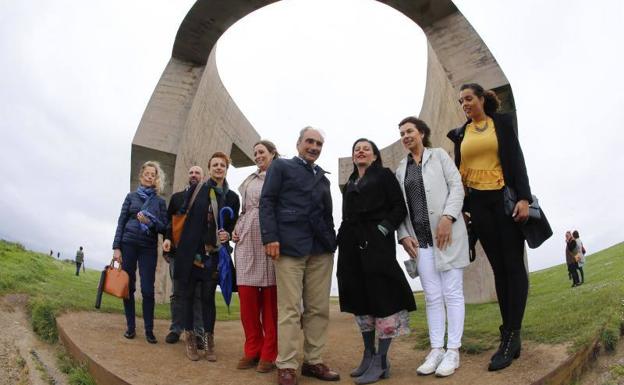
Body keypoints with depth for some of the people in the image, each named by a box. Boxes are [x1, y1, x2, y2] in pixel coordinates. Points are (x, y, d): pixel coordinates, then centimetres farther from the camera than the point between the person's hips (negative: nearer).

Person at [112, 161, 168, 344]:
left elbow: (164, 227, 4)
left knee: (148, 289, -5)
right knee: (128, 287, 2)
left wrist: (150, 221, -15)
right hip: (128, 244, 1)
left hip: (149, 247, 0)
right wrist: (116, 247, -2)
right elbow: (121, 222, 5)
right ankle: (130, 326, 13)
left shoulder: (160, 201, 9)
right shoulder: (131, 196, 9)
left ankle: (149, 329, 1)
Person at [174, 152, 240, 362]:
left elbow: (233, 226, 11)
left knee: (208, 296, 2)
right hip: (191, 251, 0)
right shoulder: (196, 189, 4)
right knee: (188, 294, 5)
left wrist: (227, 235, -9)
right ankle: (189, 338, 17)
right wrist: (171, 239, -1)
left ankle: (208, 341, 12)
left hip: (214, 254, 0)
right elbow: (183, 216, 4)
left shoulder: (232, 197, 6)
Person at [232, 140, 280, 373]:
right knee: (247, 296, 2)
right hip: (247, 240, 5)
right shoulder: (249, 181, 20)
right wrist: (236, 230, 10)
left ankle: (269, 353, 11)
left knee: (270, 297, -1)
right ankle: (253, 349, 17)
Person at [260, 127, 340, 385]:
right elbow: (267, 201, -1)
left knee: (319, 309, 5)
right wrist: (270, 237, -13)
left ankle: (313, 361, 15)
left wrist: (332, 242, 11)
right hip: (290, 246, -5)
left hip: (321, 248, 5)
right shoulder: (281, 167, 9)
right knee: (290, 309, -4)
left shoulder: (322, 177, 24)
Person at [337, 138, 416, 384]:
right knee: (360, 299, 7)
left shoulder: (384, 175, 8)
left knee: (382, 297, -8)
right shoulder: (349, 184, 23)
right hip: (352, 244, 6)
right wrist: (343, 241, 6)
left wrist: (384, 228, -16)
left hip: (376, 242, -6)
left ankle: (381, 361, -4)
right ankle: (368, 355, 17)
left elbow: (399, 207, -2)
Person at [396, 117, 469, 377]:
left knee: (452, 292, 0)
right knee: (432, 296, 6)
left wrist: (447, 218, -17)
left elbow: (456, 186, -4)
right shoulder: (401, 169, 16)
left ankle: (453, 351, 6)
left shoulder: (439, 155, 6)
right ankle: (436, 350, 12)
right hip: (421, 239, 4)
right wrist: (404, 235, 0)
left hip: (447, 233, -4)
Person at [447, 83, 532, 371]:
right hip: (478, 203, 3)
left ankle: (510, 337, -2)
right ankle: (511, 335, 9)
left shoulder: (502, 123, 4)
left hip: (505, 198, -3)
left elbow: (516, 159, -3)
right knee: (498, 268, 5)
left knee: (513, 266, -4)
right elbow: (459, 171, 13)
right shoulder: (460, 134, 13)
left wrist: (524, 197, -14)